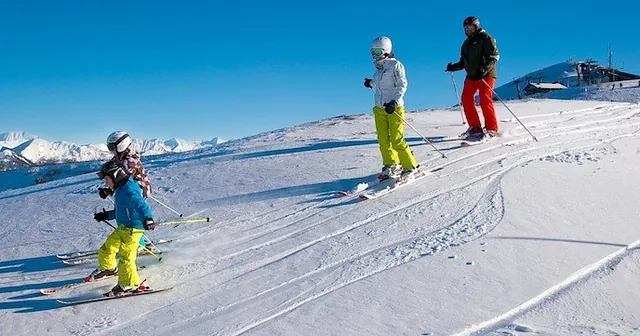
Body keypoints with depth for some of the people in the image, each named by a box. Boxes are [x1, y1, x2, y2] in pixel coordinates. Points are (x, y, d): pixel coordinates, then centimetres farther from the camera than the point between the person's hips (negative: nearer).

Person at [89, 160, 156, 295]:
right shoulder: (121, 190, 12)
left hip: (133, 229, -10)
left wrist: (147, 218, -53)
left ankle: (130, 283, 13)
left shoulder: (128, 191, -21)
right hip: (122, 228, 10)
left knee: (125, 257, -3)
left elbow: (141, 205, -36)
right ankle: (109, 268, 46)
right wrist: (106, 215, 35)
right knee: (106, 249, 20)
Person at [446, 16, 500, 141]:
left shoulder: (485, 38, -2)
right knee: (466, 99, -3)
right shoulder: (467, 43, 19)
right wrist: (454, 67, 2)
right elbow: (463, 62, 21)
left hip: (486, 75, -7)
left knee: (485, 100, -16)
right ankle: (475, 127, 6)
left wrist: (484, 69, -25)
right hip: (471, 75, 7)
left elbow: (495, 56, -11)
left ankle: (492, 129, -12)